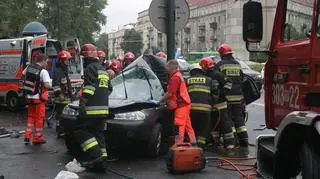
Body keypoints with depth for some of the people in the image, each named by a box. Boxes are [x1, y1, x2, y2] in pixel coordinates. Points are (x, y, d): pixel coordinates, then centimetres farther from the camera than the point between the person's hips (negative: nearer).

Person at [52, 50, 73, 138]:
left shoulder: (65, 70, 20)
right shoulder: (58, 71, -12)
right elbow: (56, 85, -21)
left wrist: (70, 95, 27)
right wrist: (59, 95, -24)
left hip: (67, 98, 10)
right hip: (61, 99, -10)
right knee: (60, 115, -6)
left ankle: (64, 131, 25)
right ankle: (60, 132, -2)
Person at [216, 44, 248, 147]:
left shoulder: (220, 65, -4)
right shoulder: (238, 64, 11)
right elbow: (242, 79, 15)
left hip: (226, 96, -4)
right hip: (238, 96, 5)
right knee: (239, 117, 11)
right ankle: (244, 139, 10)